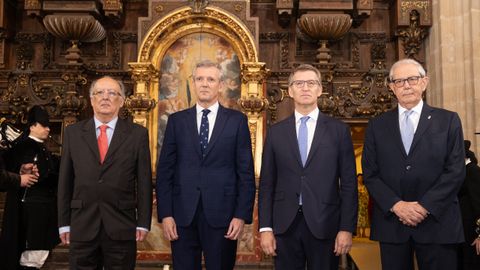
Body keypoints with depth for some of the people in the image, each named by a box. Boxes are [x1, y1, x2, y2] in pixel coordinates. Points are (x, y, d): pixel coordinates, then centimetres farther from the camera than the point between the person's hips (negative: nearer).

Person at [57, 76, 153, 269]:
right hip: (82, 227, 1)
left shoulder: (138, 134, 1)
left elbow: (144, 181, 0)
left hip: (122, 228, -1)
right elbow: (65, 181, 7)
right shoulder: (73, 133, 6)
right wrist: (64, 223, 5)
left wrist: (143, 223, -3)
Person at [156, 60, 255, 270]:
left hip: (222, 215, -1)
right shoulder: (176, 120, 7)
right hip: (182, 215, 1)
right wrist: (165, 214, -3)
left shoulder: (237, 120, 3)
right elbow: (165, 170, 4)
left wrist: (242, 215, -7)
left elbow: (246, 172, 0)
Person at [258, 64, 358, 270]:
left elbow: (348, 183, 0)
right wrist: (265, 228, -1)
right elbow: (267, 183, 5)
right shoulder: (276, 132, 6)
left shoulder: (339, 130, 2)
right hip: (284, 225, 1)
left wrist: (347, 228, -6)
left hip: (325, 225, -1)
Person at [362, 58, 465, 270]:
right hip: (391, 221, 1)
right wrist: (396, 205, -10)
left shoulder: (448, 120, 4)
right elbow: (370, 173, 3)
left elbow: (456, 170, -3)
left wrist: (425, 206, -12)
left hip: (437, 222, -1)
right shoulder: (377, 126, 8)